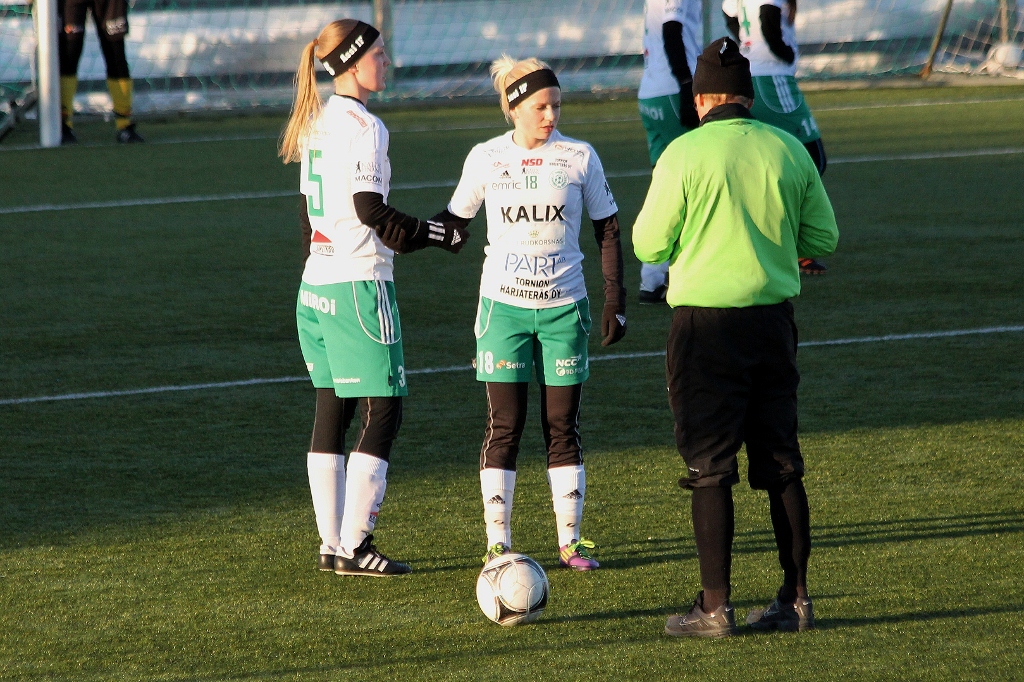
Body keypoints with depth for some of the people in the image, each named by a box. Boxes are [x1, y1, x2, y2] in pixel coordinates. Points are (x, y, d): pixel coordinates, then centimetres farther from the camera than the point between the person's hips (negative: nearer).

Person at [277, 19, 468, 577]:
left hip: (316, 284, 9)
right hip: (359, 285, -9)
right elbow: (371, 210, -17)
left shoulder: (315, 123, 13)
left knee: (331, 412, 10)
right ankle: (354, 546, -7)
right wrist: (439, 235, -7)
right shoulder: (363, 126, -13)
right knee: (382, 412, -4)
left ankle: (331, 543, 11)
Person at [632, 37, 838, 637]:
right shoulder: (789, 150, 2)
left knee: (710, 468, 1)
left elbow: (649, 245, -6)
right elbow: (823, 238, 7)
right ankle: (796, 600, 13)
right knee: (782, 465, 11)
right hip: (773, 318, 4)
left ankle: (716, 608, 0)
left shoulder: (685, 154, -10)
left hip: (705, 323, -4)